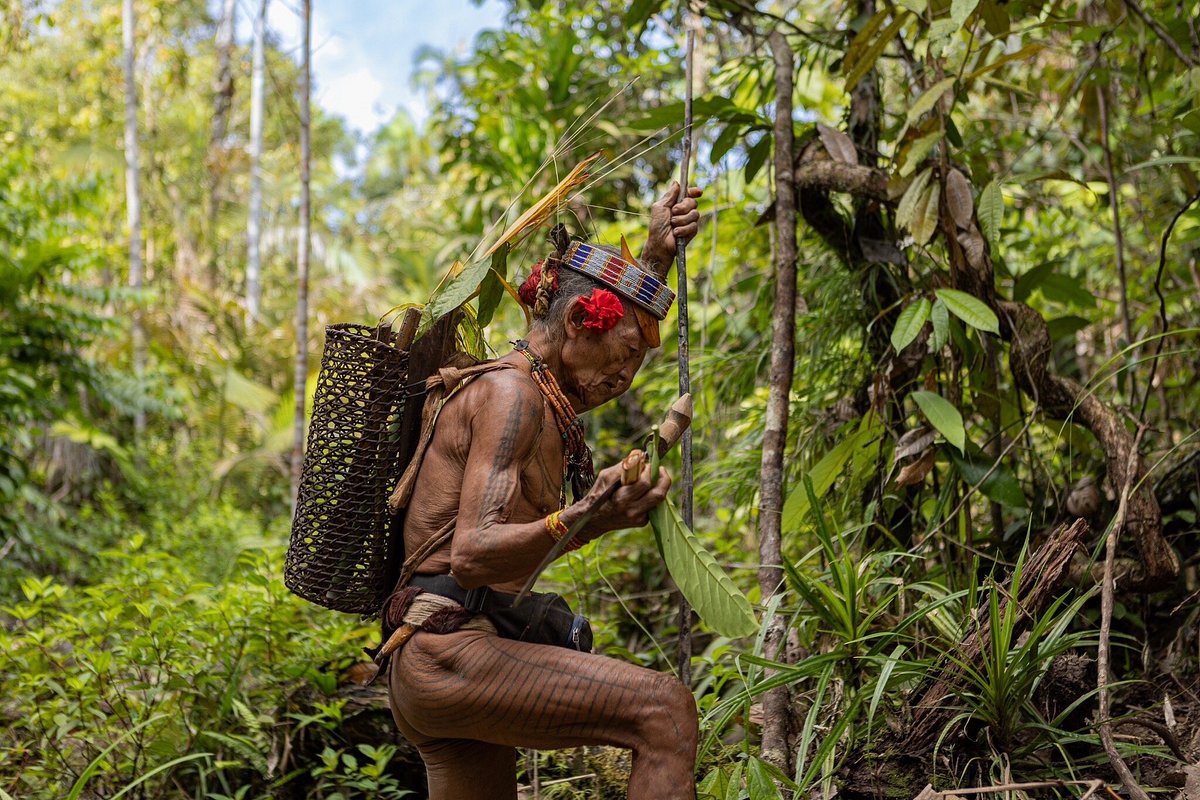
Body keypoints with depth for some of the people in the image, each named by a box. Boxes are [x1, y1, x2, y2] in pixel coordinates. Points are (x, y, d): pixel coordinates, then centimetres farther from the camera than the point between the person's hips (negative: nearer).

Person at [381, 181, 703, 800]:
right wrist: (582, 522, -36)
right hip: (449, 650, -10)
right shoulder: (510, 390, -10)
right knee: (663, 708, -22)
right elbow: (472, 555, -22)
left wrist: (658, 253, 29)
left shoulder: (538, 394, 21)